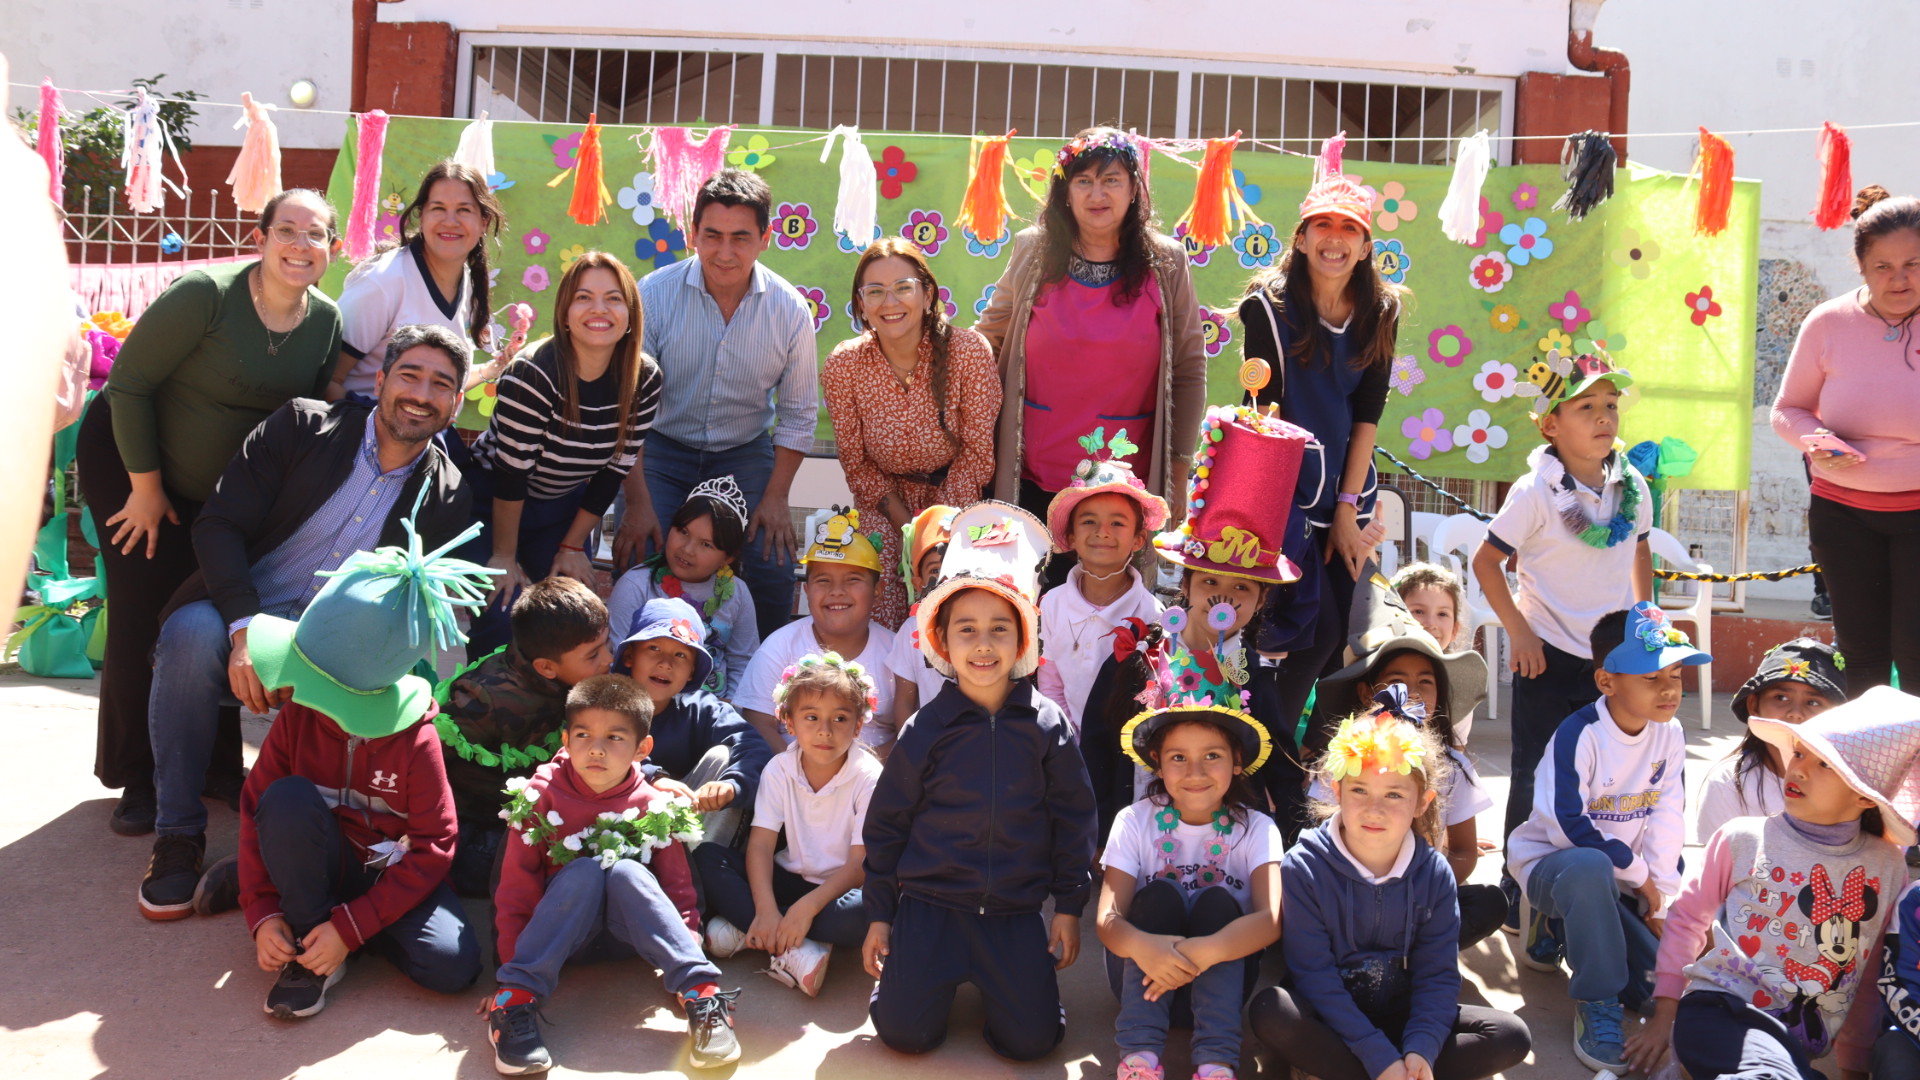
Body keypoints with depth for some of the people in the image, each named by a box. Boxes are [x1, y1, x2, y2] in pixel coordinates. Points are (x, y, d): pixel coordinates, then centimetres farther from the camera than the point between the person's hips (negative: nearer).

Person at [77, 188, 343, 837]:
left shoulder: (327, 321, -8)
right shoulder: (206, 295, -25)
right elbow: (129, 382, -20)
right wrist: (145, 486, -15)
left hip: (222, 486, 5)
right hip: (129, 460, -5)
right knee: (141, 614, -5)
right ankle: (136, 778, 11)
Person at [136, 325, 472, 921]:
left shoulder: (448, 500, 2)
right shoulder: (303, 425, 0)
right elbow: (219, 524, -7)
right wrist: (245, 630, -23)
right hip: (235, 625, 0)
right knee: (193, 633, -33)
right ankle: (178, 834, -16)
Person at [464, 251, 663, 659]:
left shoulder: (644, 380, -13)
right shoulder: (533, 373, -29)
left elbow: (614, 469, -5)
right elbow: (511, 473, -23)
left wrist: (572, 545, -1)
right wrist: (504, 557, -16)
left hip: (564, 509, 5)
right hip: (492, 501, -5)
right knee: (501, 624, -13)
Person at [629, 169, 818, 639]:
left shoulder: (791, 310, -10)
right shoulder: (654, 295, -15)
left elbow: (798, 415, 1)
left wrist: (775, 497, -8)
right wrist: (637, 502, -18)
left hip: (746, 456, 1)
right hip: (661, 452, -1)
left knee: (773, 569, -15)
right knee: (635, 560, -19)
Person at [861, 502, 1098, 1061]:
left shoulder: (1046, 727, -2)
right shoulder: (925, 730, -3)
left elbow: (1072, 820, 5)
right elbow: (886, 823, 4)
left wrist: (1069, 907, 4)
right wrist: (878, 915, 3)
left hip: (1015, 912, 1)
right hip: (929, 904, 0)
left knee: (1030, 1040, -9)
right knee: (905, 1034, -10)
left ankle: (994, 979, 22)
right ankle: (921, 971, 22)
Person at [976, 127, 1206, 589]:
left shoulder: (1166, 263, 0)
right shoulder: (1033, 252, 2)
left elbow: (1189, 372, 4)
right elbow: (987, 344, 11)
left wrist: (1176, 473, 3)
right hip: (1034, 478, 1)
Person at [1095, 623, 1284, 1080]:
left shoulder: (1256, 830, -7)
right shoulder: (1135, 822, -7)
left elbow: (1271, 919, -24)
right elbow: (1107, 919, -18)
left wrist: (1203, 952, -43)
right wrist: (1144, 947, -43)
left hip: (1221, 976, 0)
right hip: (1145, 975, 0)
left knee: (1218, 902, -24)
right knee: (1160, 895, -24)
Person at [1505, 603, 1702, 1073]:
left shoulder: (1670, 735, -4)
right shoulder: (1579, 736, -22)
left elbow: (1666, 822, -5)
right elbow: (1567, 827, -26)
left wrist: (1660, 900, -11)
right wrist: (1638, 873, -18)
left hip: (1621, 877, 6)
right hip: (1550, 861, -6)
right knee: (1589, 866, -41)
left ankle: (1570, 926, 18)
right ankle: (1596, 1003, -25)